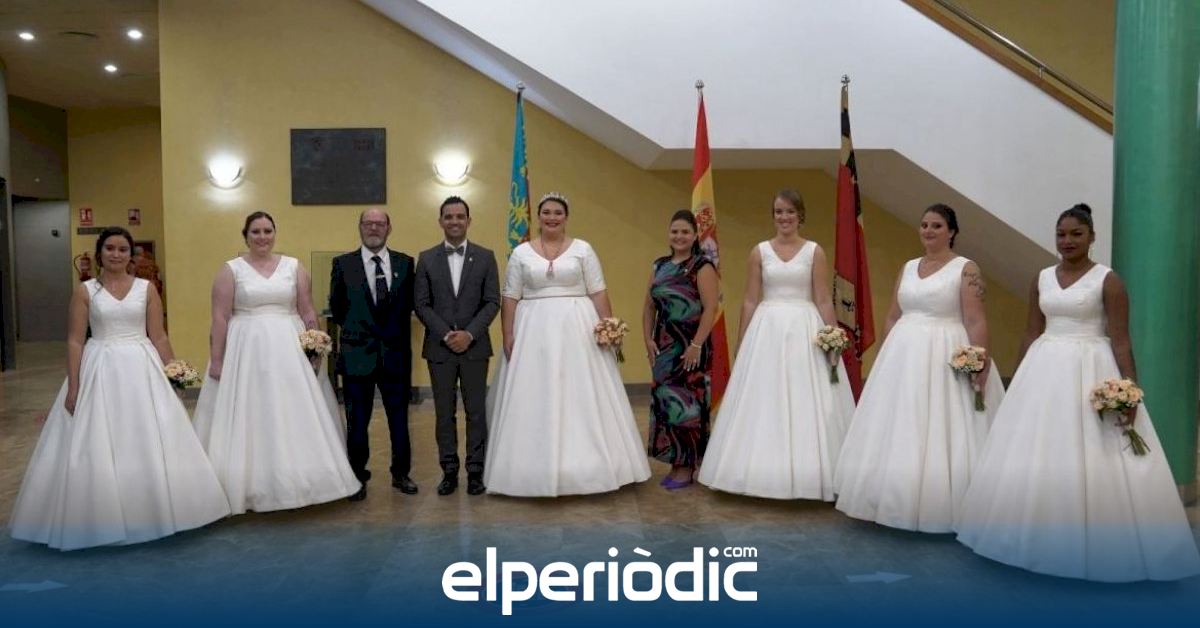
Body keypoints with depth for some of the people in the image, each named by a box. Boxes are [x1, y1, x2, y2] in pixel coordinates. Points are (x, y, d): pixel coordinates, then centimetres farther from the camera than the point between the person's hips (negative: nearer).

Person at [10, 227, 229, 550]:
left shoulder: (146, 289, 4)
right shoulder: (85, 291, 1)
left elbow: (159, 337, 5)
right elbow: (75, 341, -1)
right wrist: (73, 387, -7)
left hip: (141, 369, 1)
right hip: (100, 371, -1)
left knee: (148, 443, 5)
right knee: (97, 447, 1)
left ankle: (148, 514, 19)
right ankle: (100, 519, 15)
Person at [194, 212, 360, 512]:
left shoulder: (294, 267, 7)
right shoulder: (230, 270, 1)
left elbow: (308, 313, 6)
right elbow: (219, 318, -2)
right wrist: (216, 360, -7)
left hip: (289, 350, 2)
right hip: (246, 351, -2)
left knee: (294, 416, 3)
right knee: (248, 419, 0)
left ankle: (295, 482, 14)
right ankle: (250, 486, 9)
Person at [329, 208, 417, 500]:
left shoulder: (405, 263, 4)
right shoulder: (343, 264, 0)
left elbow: (409, 304, 7)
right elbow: (337, 308, 4)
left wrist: (395, 332, 3)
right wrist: (356, 329, 7)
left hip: (396, 353, 1)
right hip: (357, 355, -1)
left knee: (399, 417, 10)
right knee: (357, 421, 8)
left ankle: (401, 474, 25)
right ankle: (358, 477, 21)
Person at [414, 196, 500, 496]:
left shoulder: (485, 256, 3)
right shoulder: (427, 258, 4)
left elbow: (493, 302, -1)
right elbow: (421, 304, 0)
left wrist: (470, 334, -12)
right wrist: (446, 334, -11)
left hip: (475, 347, 0)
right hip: (439, 347, 1)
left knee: (476, 411, 4)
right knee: (444, 412, 6)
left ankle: (475, 471, 13)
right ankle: (449, 471, 15)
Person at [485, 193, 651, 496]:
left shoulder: (582, 249, 4)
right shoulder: (521, 253, 6)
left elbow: (599, 293, 2)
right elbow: (510, 299, 5)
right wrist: (508, 336, -3)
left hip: (577, 331, -1)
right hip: (534, 333, 1)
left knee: (581, 398, 0)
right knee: (535, 401, 1)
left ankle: (582, 465, 11)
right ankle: (538, 467, 10)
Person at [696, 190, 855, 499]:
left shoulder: (814, 251, 3)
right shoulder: (760, 251, 6)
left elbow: (824, 301, 1)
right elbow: (750, 301, 6)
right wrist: (741, 345, 3)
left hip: (805, 331, -1)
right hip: (766, 330, 1)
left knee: (806, 404, 0)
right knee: (765, 403, 3)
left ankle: (805, 474, 12)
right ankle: (767, 473, 15)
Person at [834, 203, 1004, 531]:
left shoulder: (966, 269, -5)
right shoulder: (908, 268, 12)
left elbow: (976, 321, -12)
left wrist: (980, 364, -20)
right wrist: (883, 359, 11)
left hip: (946, 359, -6)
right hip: (904, 357, 6)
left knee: (942, 435, -3)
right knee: (900, 434, 8)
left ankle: (941, 507, 10)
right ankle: (902, 501, 20)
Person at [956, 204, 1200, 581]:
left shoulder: (1108, 280, -5)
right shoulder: (1042, 279, 9)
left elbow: (1120, 340, -8)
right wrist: (1019, 382, 11)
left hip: (1091, 373, -5)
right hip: (1044, 372, 5)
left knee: (1090, 462, -3)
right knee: (1038, 459, 8)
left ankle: (1097, 544, 12)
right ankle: (1043, 537, 21)